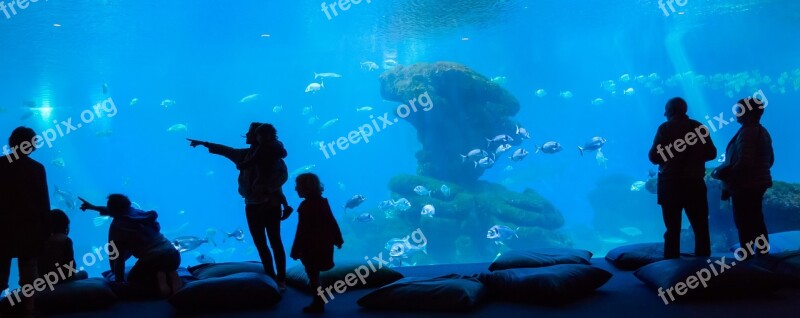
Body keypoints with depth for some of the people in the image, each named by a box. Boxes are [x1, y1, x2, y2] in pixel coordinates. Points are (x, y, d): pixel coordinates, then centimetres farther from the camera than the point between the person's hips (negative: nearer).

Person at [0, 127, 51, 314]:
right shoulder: (37, 168, -6)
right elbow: (43, 202, -5)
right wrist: (46, 229, 2)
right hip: (30, 229, -1)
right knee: (29, 273, 6)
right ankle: (29, 308, 6)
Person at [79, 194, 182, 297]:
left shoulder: (117, 226, 1)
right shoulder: (136, 212, 17)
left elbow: (117, 257, 3)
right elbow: (119, 210, 38)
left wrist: (119, 280, 13)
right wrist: (94, 207, 49)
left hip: (152, 259, -5)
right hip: (173, 254, 6)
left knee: (132, 282, 25)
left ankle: (158, 280, -6)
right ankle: (171, 274, 3)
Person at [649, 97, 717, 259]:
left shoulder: (665, 128, -7)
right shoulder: (698, 127, 3)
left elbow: (654, 157, -10)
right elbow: (711, 153, 7)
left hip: (670, 185, -2)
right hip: (695, 184, 2)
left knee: (672, 229, 5)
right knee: (701, 228, 11)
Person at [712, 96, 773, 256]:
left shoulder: (747, 132, -20)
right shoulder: (762, 131, 12)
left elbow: (743, 162, -27)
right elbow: (770, 159, 19)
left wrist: (721, 173, -17)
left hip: (744, 184, -10)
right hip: (757, 183, 10)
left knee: (744, 222, -3)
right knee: (756, 220, 18)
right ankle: (763, 252, 25)